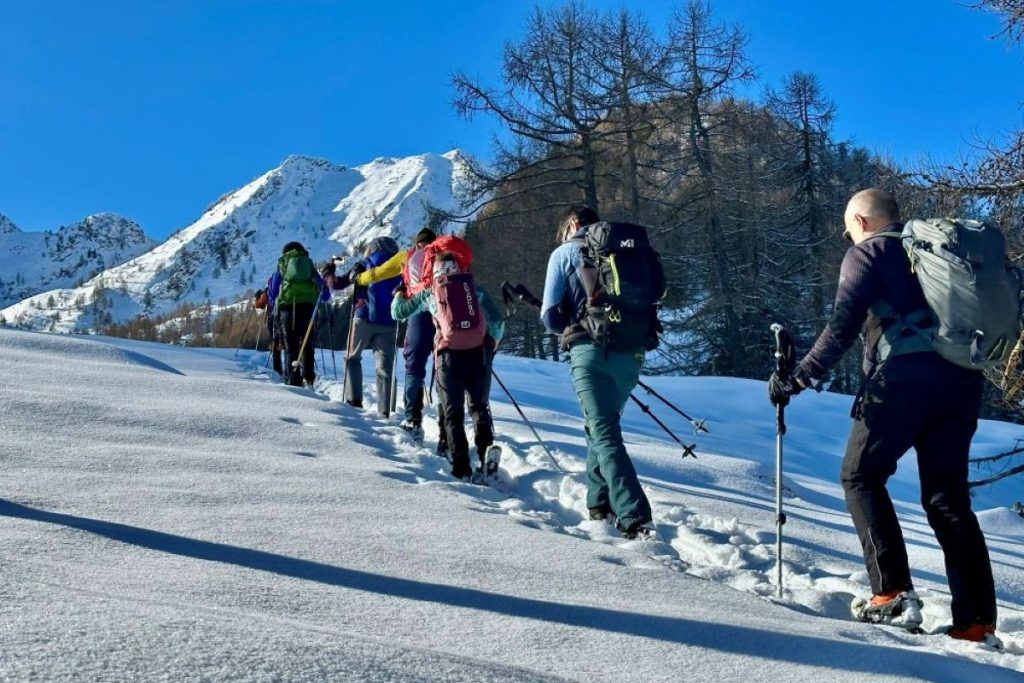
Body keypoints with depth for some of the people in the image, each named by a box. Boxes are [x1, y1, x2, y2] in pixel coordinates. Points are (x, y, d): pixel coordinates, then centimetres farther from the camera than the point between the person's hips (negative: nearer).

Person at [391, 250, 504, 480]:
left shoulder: (429, 292, 13)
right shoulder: (475, 288, 14)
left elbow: (398, 312, 22)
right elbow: (498, 322, 10)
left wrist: (399, 293, 43)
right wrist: (492, 344, 29)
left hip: (450, 354, -1)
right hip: (479, 352, 1)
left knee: (453, 413, 7)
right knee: (480, 406, 17)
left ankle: (461, 468, -2)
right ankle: (486, 449, -4)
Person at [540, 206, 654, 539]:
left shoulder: (564, 252, 6)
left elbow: (551, 318, 1)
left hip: (592, 352, -5)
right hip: (631, 352, 5)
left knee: (605, 435, -5)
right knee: (603, 425, 22)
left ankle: (635, 518, -17)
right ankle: (599, 502, 26)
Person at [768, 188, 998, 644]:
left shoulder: (868, 251, 6)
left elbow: (843, 326, -7)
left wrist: (800, 378, -6)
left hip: (906, 375, -6)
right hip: (962, 379, 6)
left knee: (861, 475, 7)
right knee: (948, 497, 10)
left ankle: (893, 593, -6)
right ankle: (977, 620, 5)